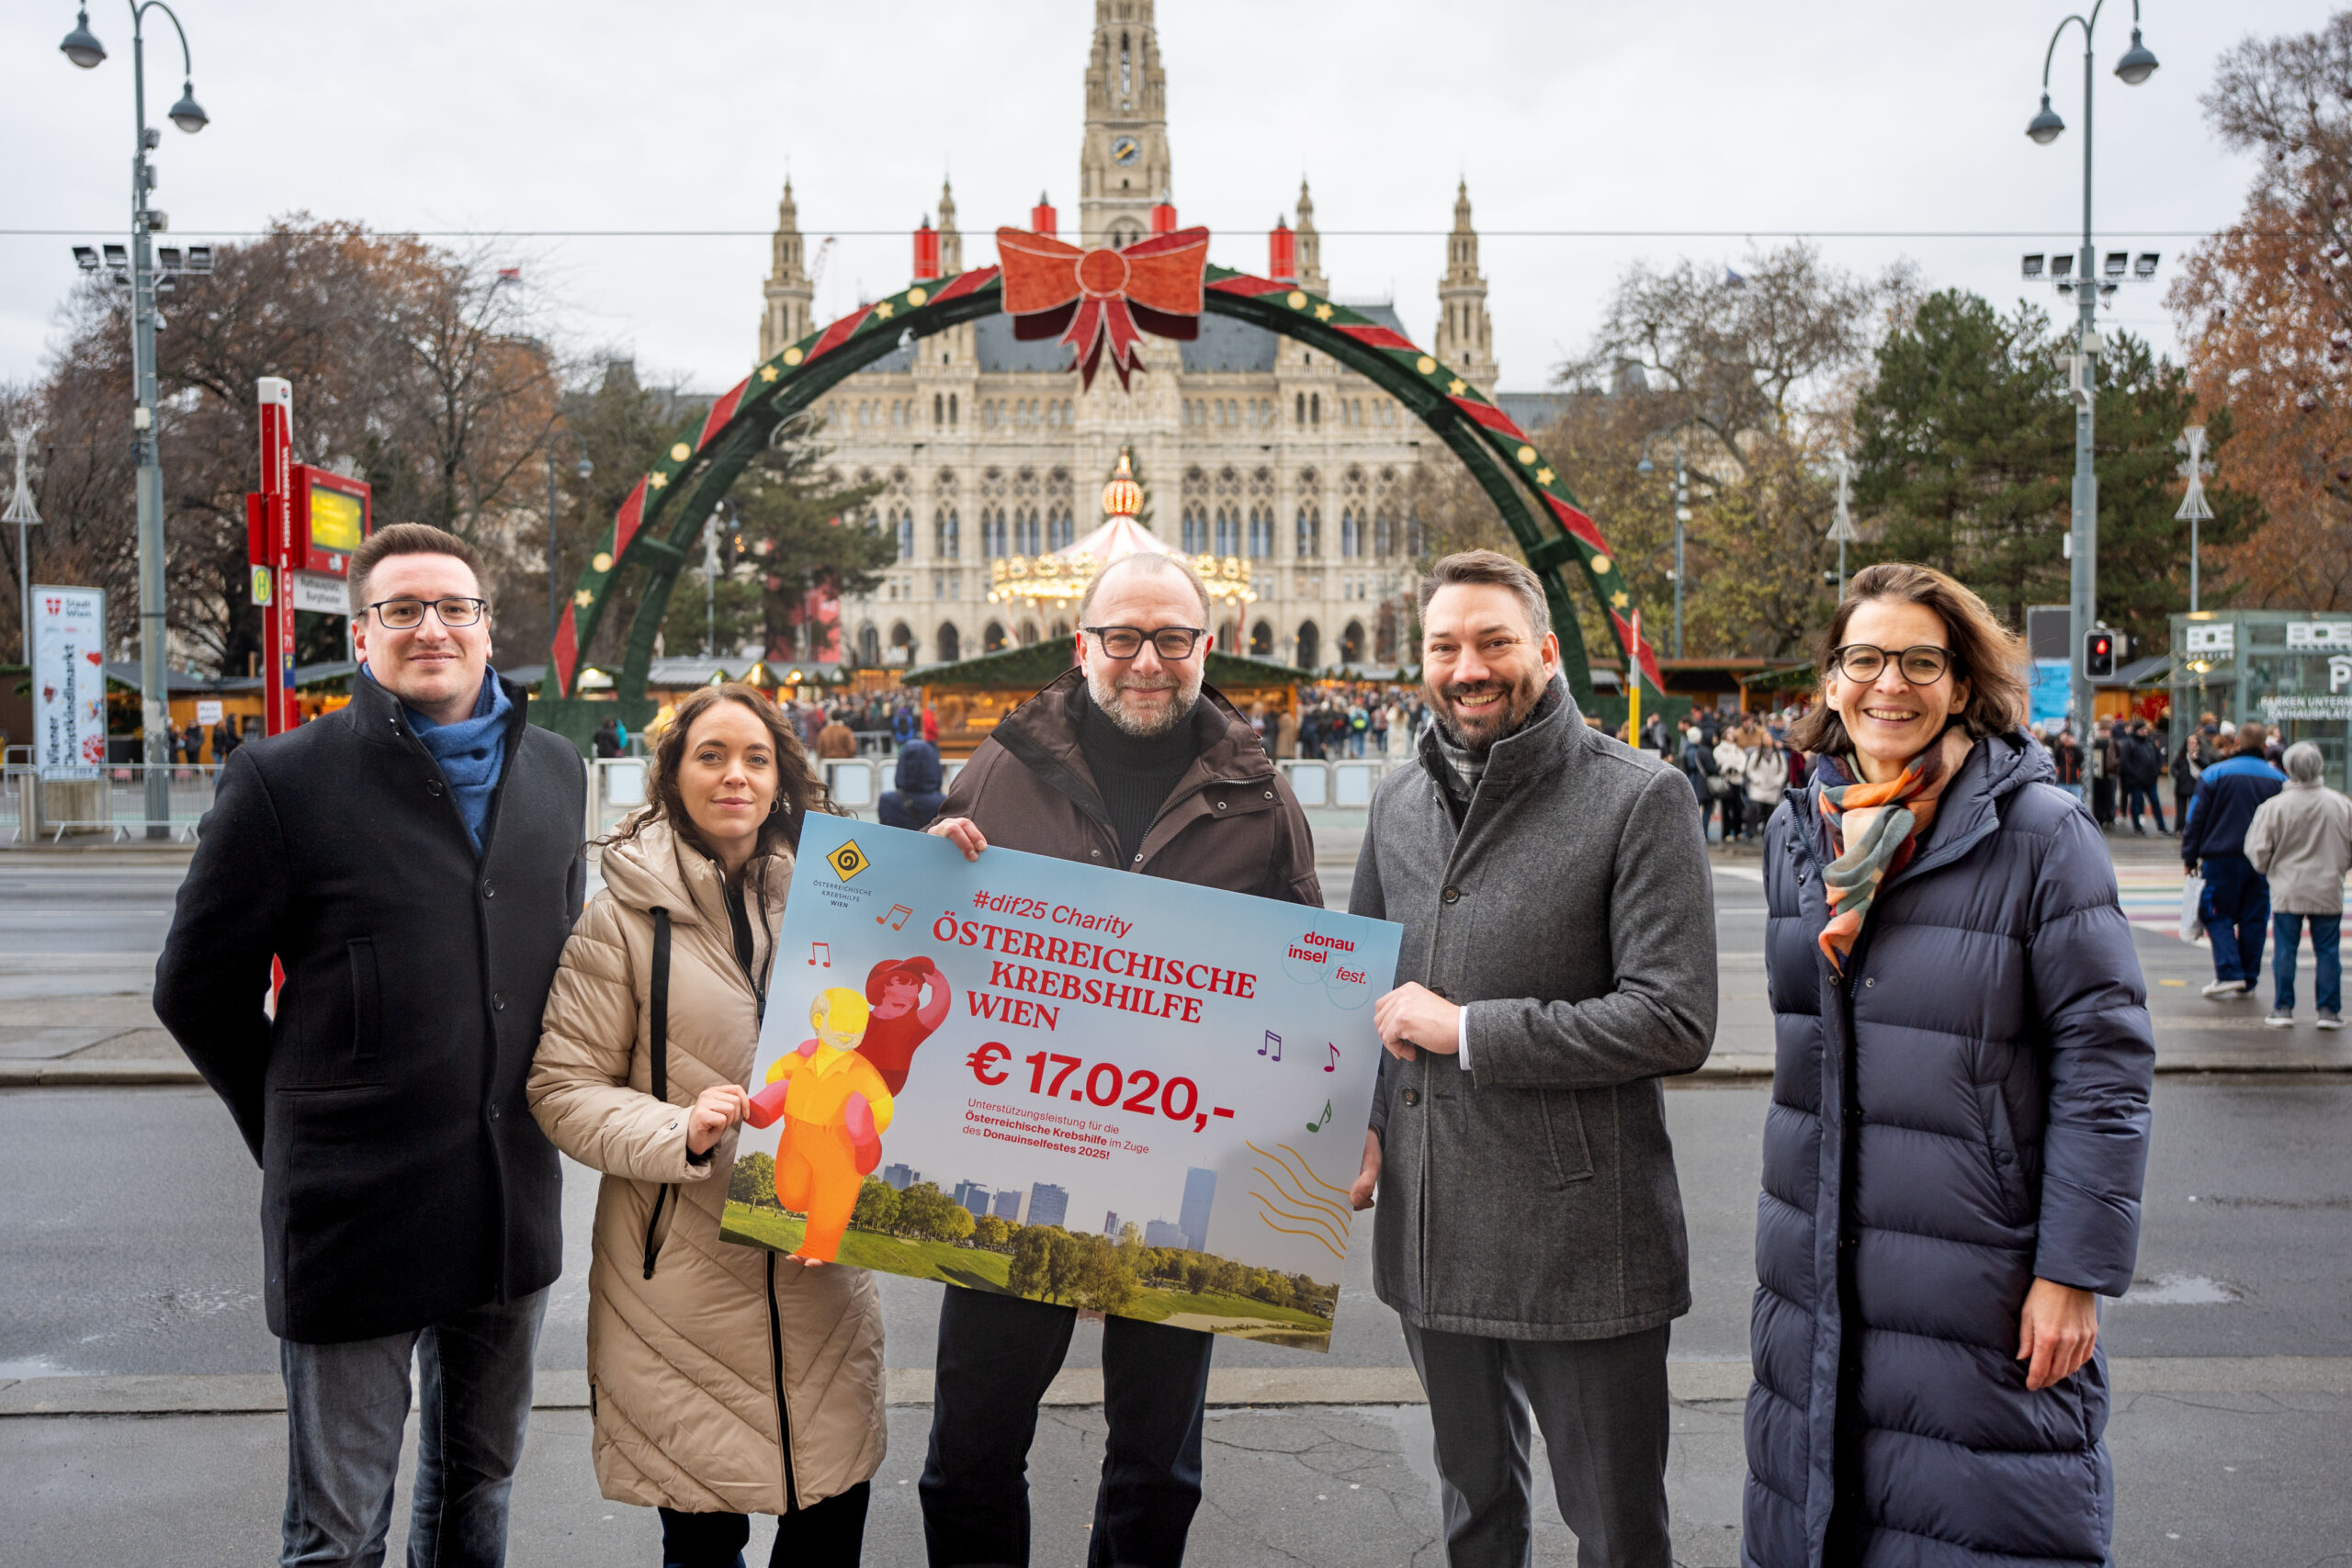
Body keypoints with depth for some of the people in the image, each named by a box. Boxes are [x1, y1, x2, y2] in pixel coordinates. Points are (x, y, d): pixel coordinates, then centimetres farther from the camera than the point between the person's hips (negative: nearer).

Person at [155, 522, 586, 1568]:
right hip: (353, 1208, -4)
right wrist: (296, 1124, 2)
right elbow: (197, 989, -2)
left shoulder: (554, 773, 6)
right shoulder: (285, 779, -9)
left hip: (513, 1204, 4)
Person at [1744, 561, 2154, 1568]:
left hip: (1981, 1287, -5)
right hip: (1815, 1280, 5)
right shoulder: (1795, 833, 6)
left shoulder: (2040, 834, -11)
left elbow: (2106, 1060, -12)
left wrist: (2075, 1271, -13)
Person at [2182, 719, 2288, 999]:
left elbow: (2195, 819, -5)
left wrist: (2189, 856, 2)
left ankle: (2229, 973, -10)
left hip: (2222, 858, -3)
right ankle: (2248, 981, 13)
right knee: (2255, 919, 10)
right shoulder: (2279, 779, 4)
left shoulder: (2214, 774, -6)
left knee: (2219, 916, 5)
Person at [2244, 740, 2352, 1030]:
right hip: (2328, 890, 1)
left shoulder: (2274, 806, -12)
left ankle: (2283, 1008, 9)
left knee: (2285, 950, 6)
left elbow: (2257, 851, -7)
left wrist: (2267, 871, 14)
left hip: (2287, 891, -1)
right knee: (2327, 951, 8)